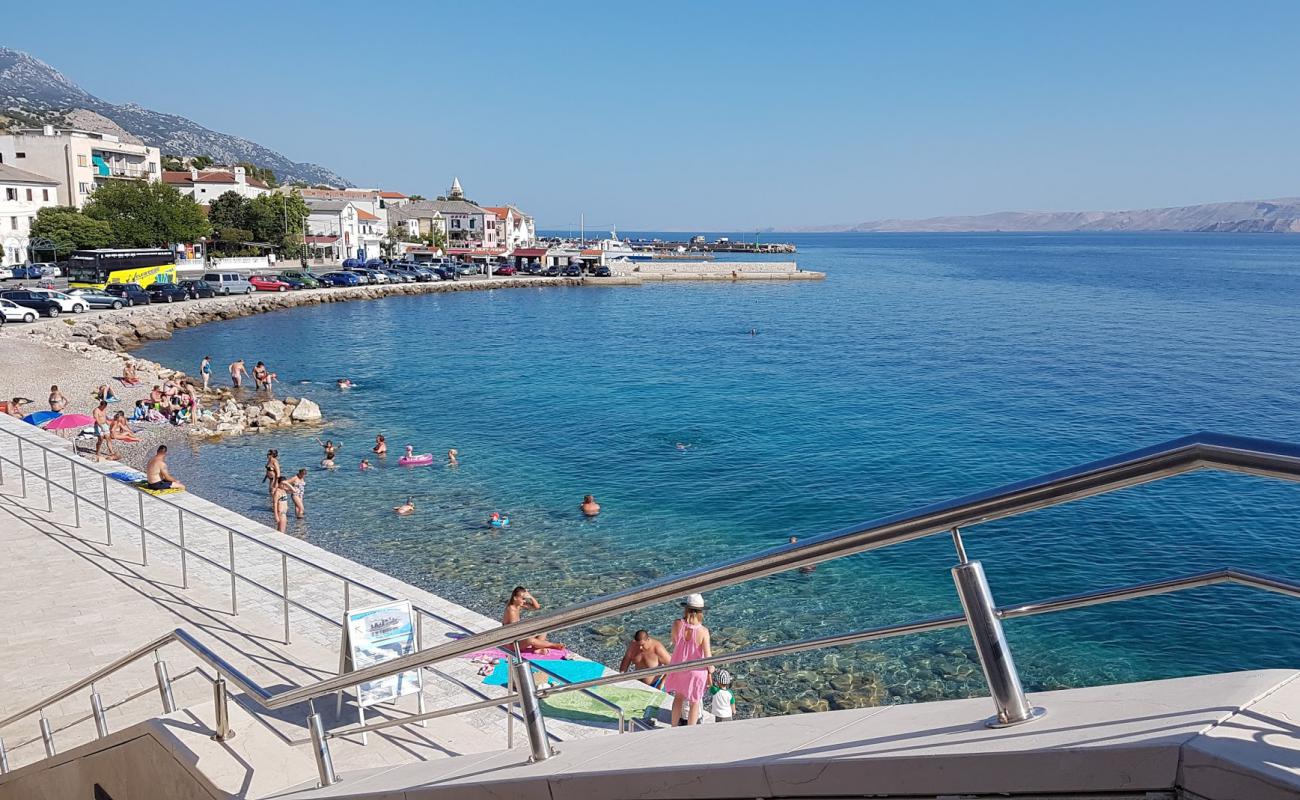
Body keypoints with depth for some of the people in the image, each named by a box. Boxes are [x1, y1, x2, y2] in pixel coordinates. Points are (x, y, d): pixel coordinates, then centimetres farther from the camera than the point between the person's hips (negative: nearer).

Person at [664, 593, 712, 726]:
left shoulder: (677, 624, -20)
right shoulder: (703, 631, -26)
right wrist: (711, 668, 1)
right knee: (694, 703, 19)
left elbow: (674, 643, 0)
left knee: (678, 697, 28)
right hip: (696, 671, -3)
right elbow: (708, 656, -16)